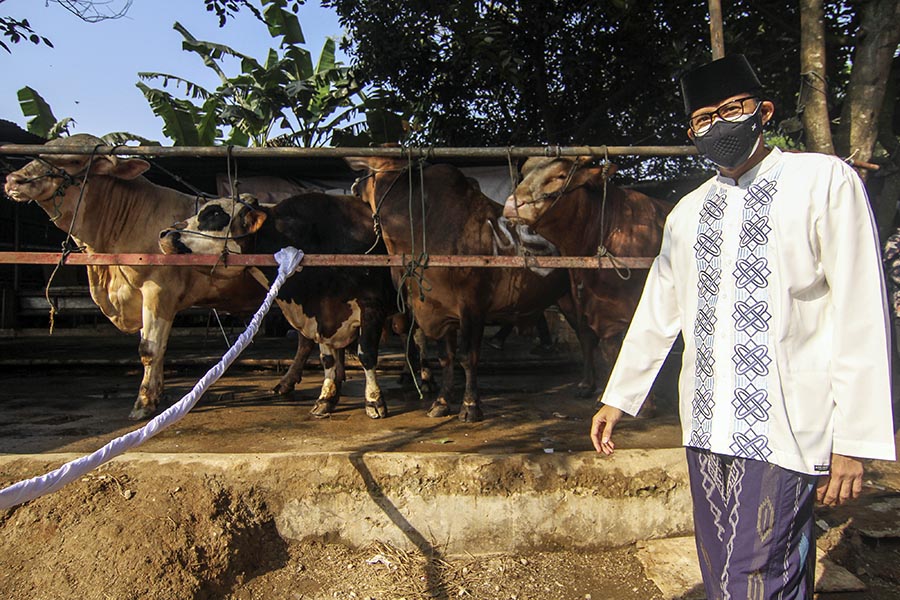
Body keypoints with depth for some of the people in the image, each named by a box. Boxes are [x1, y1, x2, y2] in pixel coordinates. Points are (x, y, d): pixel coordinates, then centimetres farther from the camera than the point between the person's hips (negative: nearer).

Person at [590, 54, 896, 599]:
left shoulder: (825, 181, -2)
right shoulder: (688, 212, 13)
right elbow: (657, 314, 19)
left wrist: (854, 441, -10)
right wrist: (617, 399, 20)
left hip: (785, 431, -5)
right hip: (707, 428, 5)